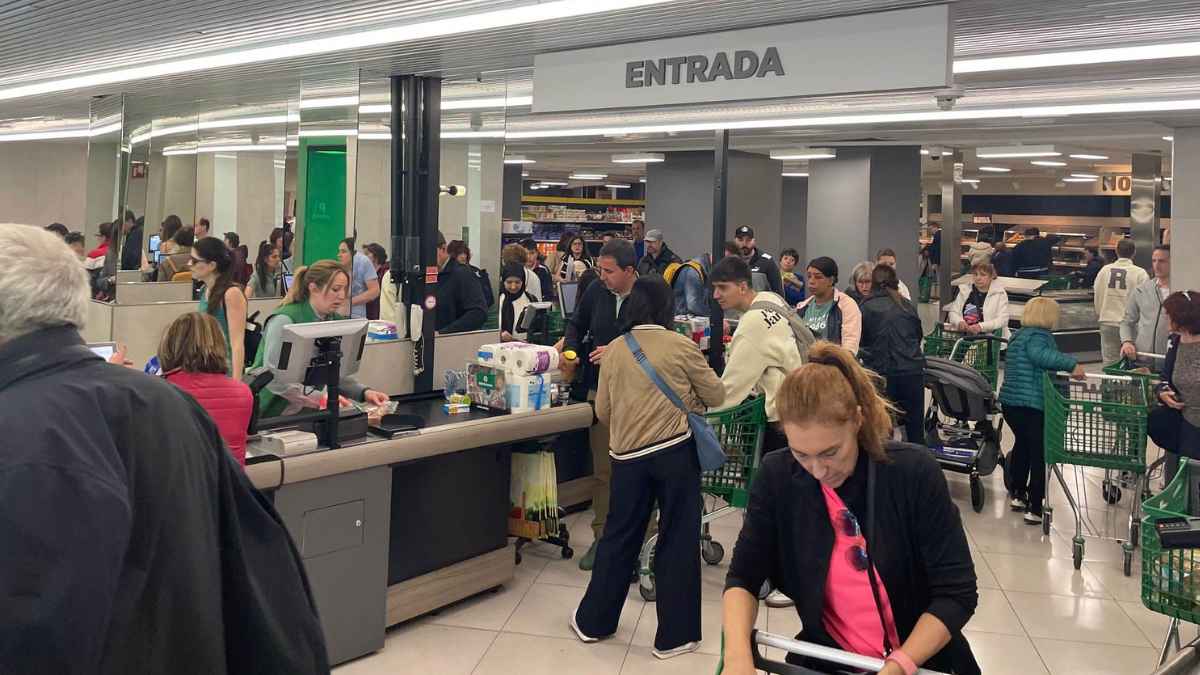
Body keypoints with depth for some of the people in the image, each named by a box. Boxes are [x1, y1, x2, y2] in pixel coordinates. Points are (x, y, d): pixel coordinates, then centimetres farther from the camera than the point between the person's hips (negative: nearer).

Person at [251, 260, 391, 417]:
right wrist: (319, 397, -28)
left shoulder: (336, 321, 8)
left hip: (310, 410, 7)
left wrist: (364, 392, -11)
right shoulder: (284, 320, -15)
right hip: (273, 411, -7)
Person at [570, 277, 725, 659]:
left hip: (628, 455, 3)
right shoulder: (682, 346, -6)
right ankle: (674, 635, 15)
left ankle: (593, 621, 27)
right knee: (677, 540, 7)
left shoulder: (614, 350, 3)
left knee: (619, 536, 16)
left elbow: (602, 411, 7)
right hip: (675, 452, -3)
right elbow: (716, 397, 3)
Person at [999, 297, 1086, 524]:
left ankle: (1018, 495, 33)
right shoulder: (1039, 336, -12)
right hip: (1032, 404, -9)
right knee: (1040, 454, -2)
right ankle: (1034, 509, -3)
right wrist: (1071, 363, -37)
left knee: (1022, 445, 25)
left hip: (1010, 401, 9)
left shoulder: (1019, 335, 17)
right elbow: (1040, 355, -34)